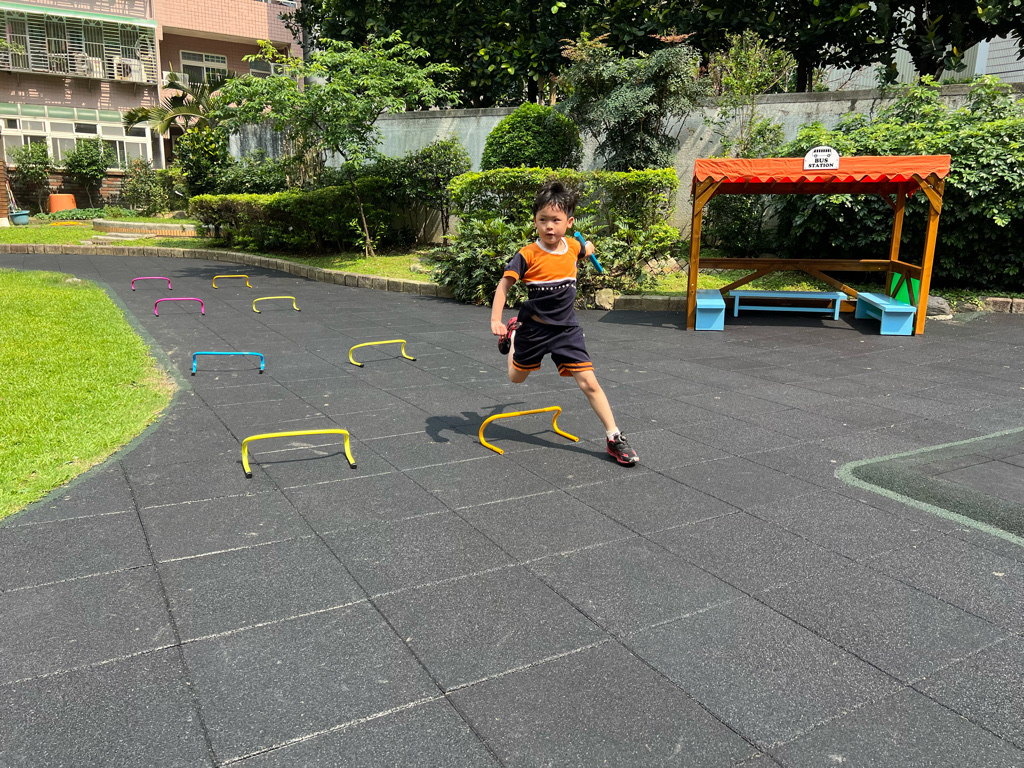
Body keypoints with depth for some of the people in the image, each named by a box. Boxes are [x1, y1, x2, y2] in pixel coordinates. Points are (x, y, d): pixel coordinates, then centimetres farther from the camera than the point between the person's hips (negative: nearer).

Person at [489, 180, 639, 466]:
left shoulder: (573, 247, -4)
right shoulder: (527, 255, -16)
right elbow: (504, 285, -15)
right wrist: (496, 320, -23)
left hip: (566, 330, 1)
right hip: (534, 328, -1)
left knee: (589, 383, -8)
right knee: (516, 378, 20)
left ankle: (614, 438, -1)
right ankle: (511, 335, 49)